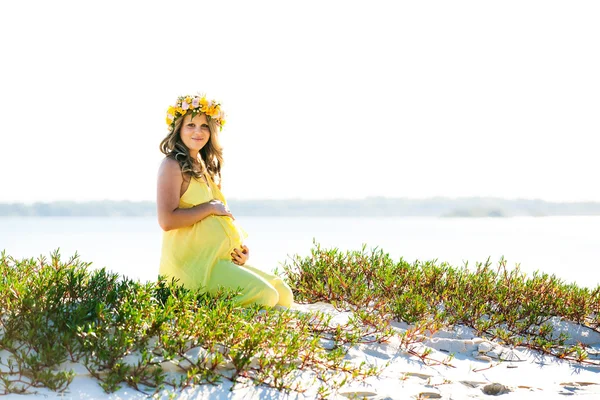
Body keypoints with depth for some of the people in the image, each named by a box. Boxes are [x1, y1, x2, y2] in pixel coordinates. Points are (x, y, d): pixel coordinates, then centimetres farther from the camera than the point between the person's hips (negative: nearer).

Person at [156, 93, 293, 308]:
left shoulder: (205, 168, 19)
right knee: (264, 295, -23)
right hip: (193, 261, -9)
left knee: (283, 294, 4)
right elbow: (167, 220, -20)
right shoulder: (173, 166, -8)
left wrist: (242, 249, 6)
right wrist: (210, 207, -12)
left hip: (220, 259, 9)